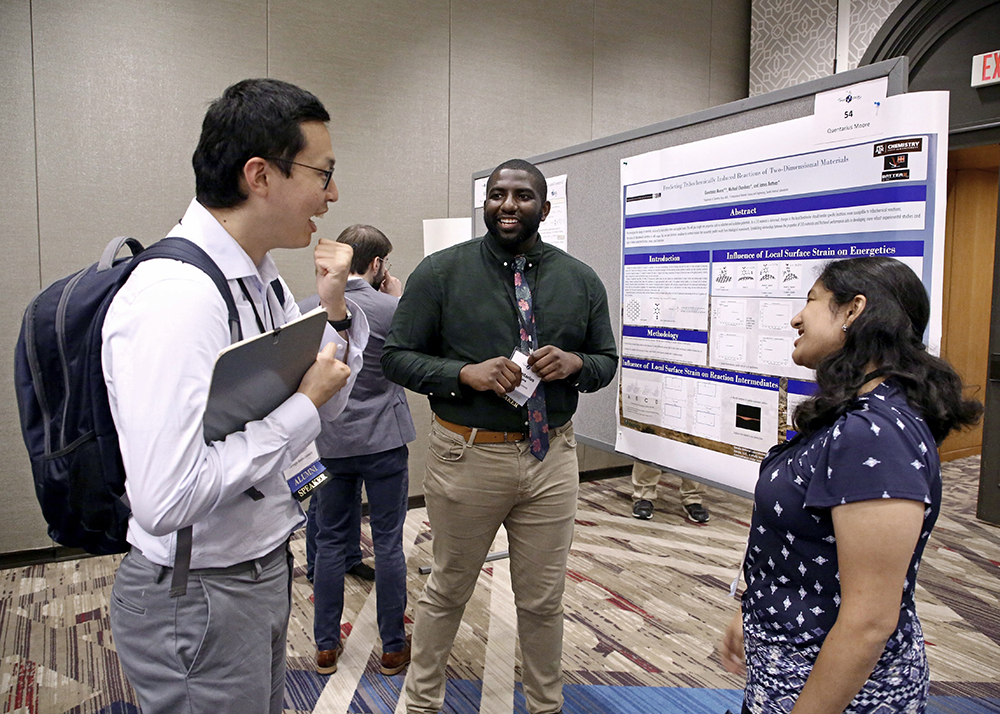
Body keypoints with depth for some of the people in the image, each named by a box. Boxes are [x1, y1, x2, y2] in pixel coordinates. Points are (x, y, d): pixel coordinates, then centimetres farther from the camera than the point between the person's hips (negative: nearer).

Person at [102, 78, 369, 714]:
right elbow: (165, 500, -34)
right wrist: (303, 407, -24)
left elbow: (322, 410, 11)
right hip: (201, 598, -9)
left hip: (266, 568, 9)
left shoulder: (263, 278, 2)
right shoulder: (174, 297, -27)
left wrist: (335, 314, -5)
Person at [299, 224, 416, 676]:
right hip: (383, 440, -3)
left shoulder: (308, 309, -2)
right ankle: (393, 647, 20)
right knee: (388, 542, 8)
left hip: (329, 443, 4)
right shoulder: (390, 308, -14)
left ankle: (326, 646, 25)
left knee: (331, 541, 14)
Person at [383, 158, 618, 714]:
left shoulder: (581, 281, 4)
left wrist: (574, 363, -12)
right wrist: (466, 373, -20)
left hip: (551, 456, 3)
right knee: (449, 590, 16)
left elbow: (607, 360, 12)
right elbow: (398, 357, -3)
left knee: (544, 599, 16)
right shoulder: (441, 273, -4)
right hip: (469, 455, -2)